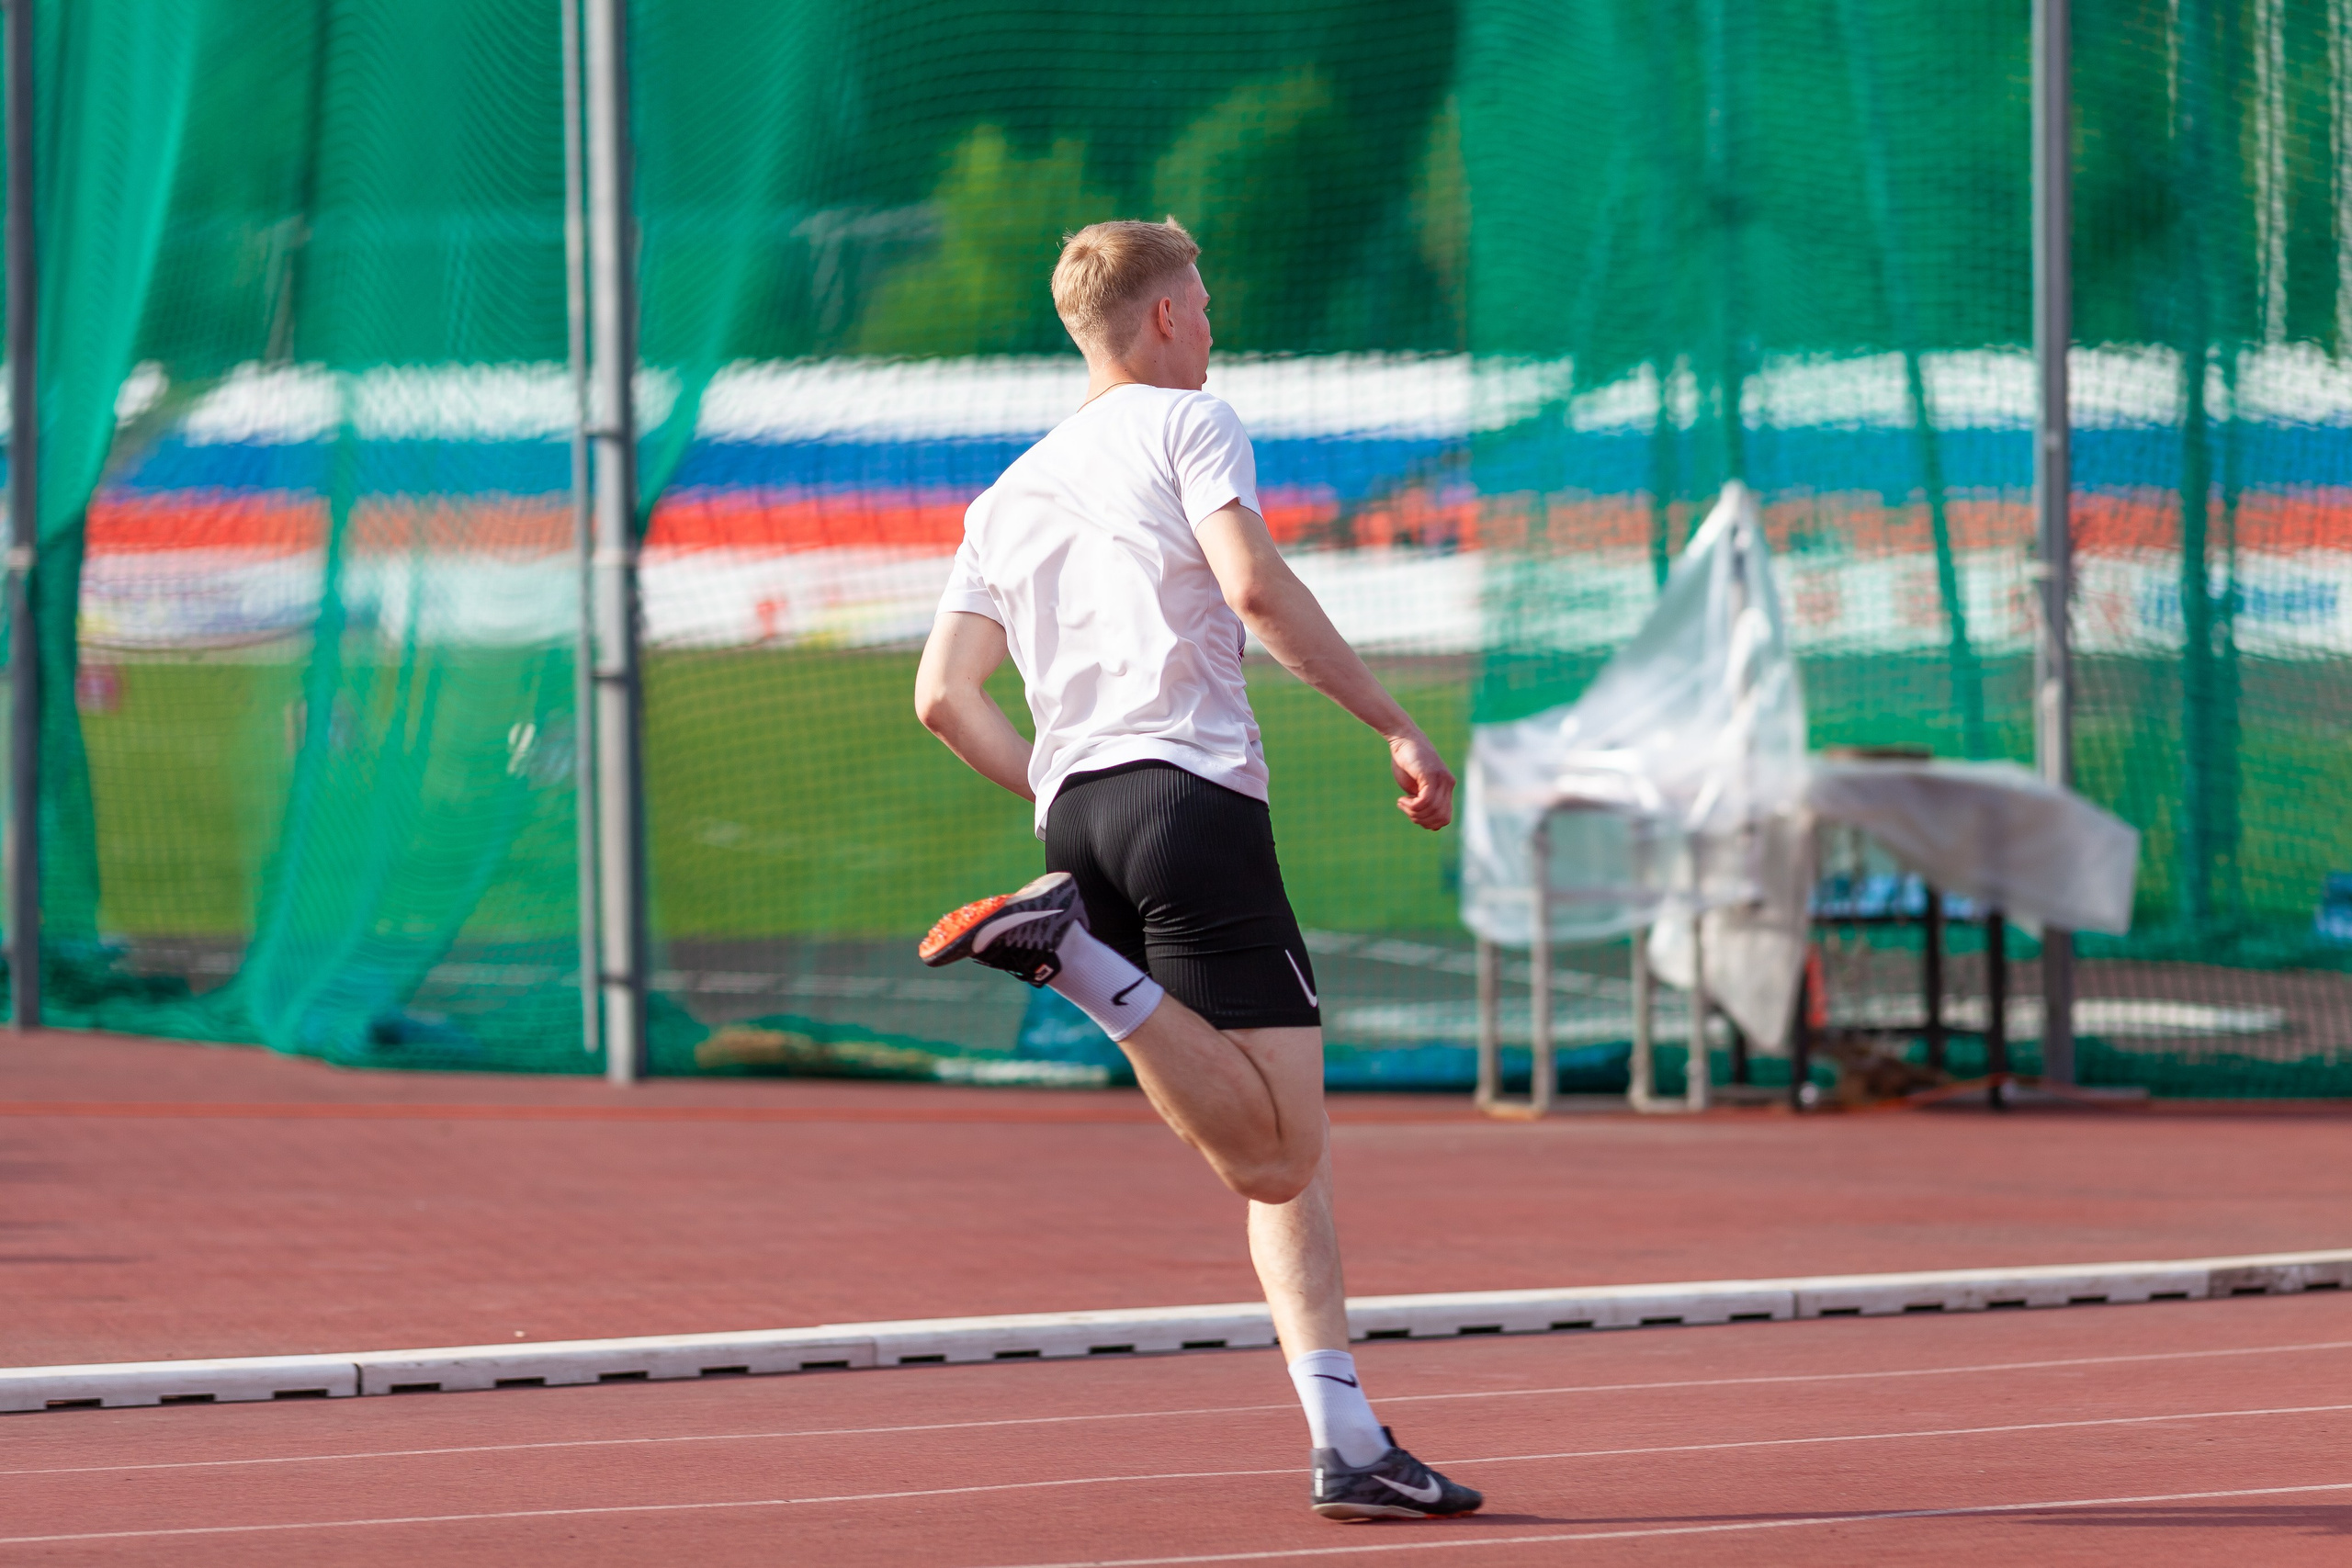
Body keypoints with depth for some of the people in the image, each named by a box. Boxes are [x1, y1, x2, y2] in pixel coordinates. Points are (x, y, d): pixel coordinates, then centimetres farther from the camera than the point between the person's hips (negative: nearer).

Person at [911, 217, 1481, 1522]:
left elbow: (943, 696, 16)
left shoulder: (1009, 496, 24)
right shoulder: (1186, 424, 6)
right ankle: (1072, 950, -25)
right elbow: (1253, 584, -12)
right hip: (1193, 789, -7)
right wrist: (1395, 724, -10)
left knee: (1280, 1160, 6)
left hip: (1078, 809, 7)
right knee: (1282, 1154, -11)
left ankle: (1347, 1442, -3)